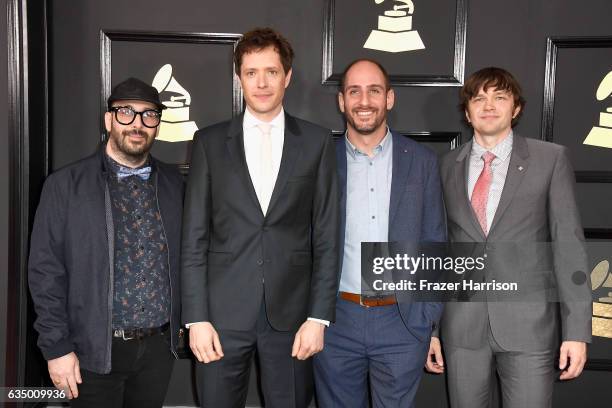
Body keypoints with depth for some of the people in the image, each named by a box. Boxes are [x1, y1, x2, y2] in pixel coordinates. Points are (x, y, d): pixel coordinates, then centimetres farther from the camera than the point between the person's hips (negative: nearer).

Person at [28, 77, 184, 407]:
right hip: (95, 350, -3)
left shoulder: (174, 184, 4)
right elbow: (46, 270, -6)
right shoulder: (65, 185, -5)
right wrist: (57, 348, -8)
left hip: (159, 346, 3)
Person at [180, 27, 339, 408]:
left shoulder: (317, 141, 2)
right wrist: (196, 317, -4)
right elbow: (195, 238, 1)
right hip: (224, 312, 1)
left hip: (291, 312, 0)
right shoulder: (210, 142, 3)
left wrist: (319, 316, -4)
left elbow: (327, 237, 1)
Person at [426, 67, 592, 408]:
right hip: (462, 327, 2)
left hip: (529, 324, -2)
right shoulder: (449, 167, 7)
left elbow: (569, 243, -3)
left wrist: (577, 331, -8)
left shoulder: (551, 159, 0)